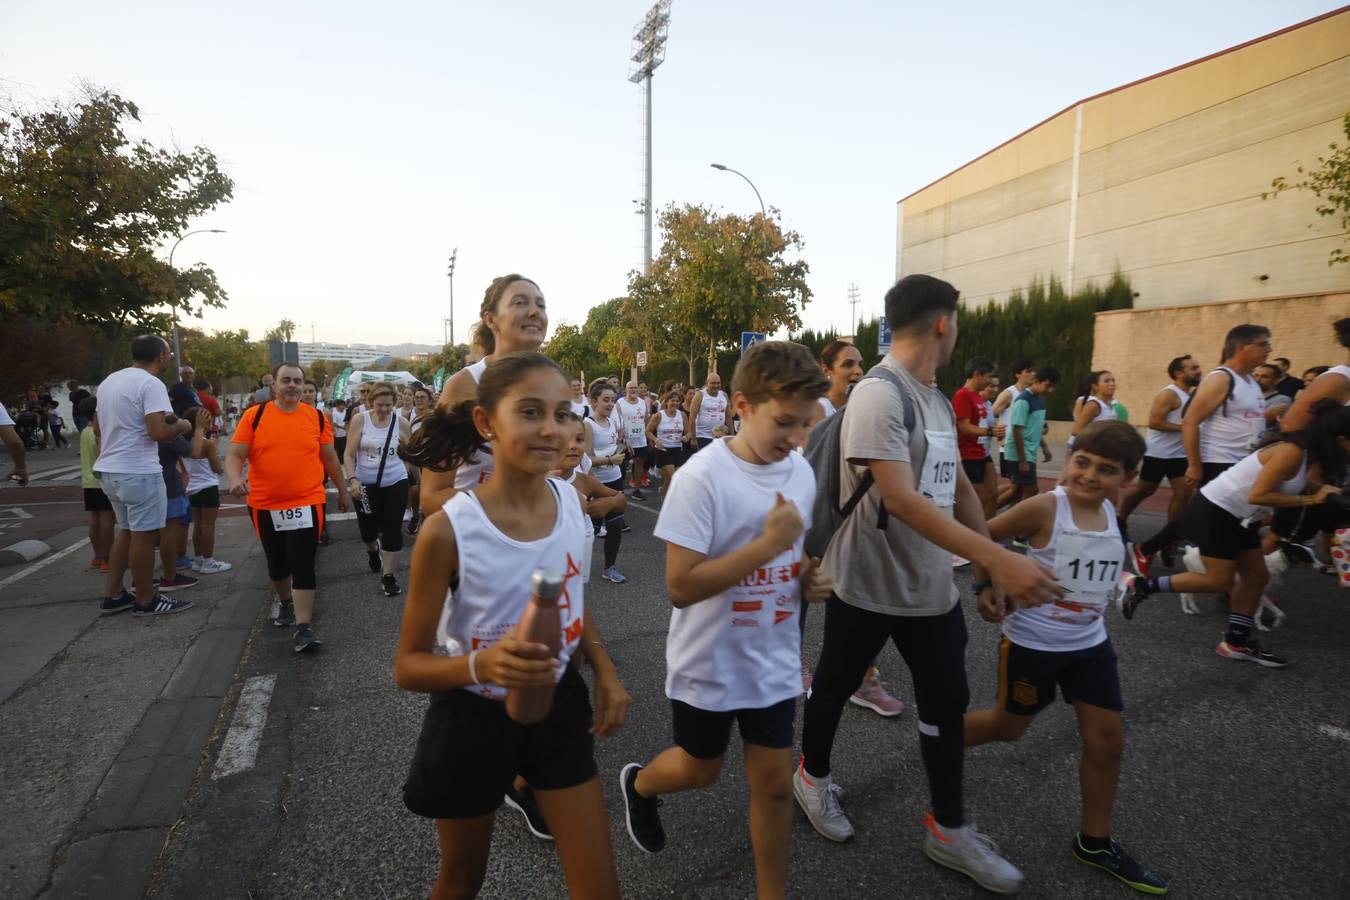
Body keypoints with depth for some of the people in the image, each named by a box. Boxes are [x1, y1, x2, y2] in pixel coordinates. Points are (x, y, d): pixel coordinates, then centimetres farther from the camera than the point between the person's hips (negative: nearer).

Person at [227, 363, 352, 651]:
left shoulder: (317, 417, 1)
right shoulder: (254, 415, -2)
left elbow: (329, 458, 10)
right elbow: (234, 455, -5)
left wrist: (343, 491, 16)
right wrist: (235, 480, -25)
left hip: (307, 503, -1)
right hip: (264, 505, 2)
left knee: (303, 565, -8)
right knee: (277, 562, 18)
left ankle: (303, 627, -6)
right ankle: (286, 604, 44)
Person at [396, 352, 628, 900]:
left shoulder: (571, 502, -9)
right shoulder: (448, 530, -24)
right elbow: (408, 667, -16)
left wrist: (605, 672, -4)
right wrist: (481, 665, -36)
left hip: (557, 709, 3)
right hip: (473, 720, -3)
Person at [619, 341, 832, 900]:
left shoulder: (802, 472, -3)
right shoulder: (703, 476, -24)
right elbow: (680, 586, -26)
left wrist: (810, 580, -8)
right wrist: (769, 542, -31)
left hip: (773, 661, 5)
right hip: (710, 664, -4)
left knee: (774, 782, 12)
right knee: (700, 772, 18)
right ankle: (638, 784, 51)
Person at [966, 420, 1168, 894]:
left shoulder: (1110, 513, 0)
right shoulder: (1044, 509, -22)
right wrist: (989, 589, -19)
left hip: (1090, 643, 6)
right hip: (1032, 642, -6)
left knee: (1108, 740, 11)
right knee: (1009, 727, 12)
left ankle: (1095, 843, 30)